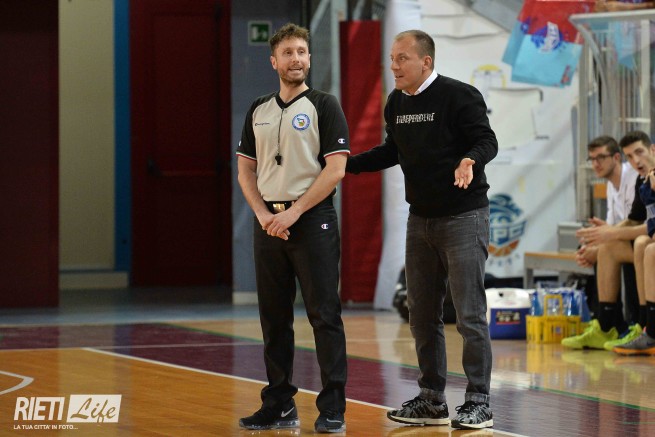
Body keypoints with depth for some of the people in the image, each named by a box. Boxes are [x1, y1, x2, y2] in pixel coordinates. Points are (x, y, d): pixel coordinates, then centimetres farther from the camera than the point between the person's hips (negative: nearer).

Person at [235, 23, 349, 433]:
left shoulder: (324, 106, -2)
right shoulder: (259, 111, 13)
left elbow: (335, 169, -10)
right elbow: (246, 170, 14)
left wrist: (294, 211, -14)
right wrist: (263, 214, -3)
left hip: (313, 220, -5)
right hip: (268, 223, 5)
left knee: (324, 315, -6)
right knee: (275, 318, 8)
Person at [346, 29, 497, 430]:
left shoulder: (459, 96, -13)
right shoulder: (396, 103, 9)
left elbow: (487, 141, -19)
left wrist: (470, 159, -40)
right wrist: (347, 164, 17)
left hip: (463, 217, -8)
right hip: (420, 219, 8)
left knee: (470, 314, -6)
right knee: (423, 314, 10)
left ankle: (479, 403, -1)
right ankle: (432, 401, 19)